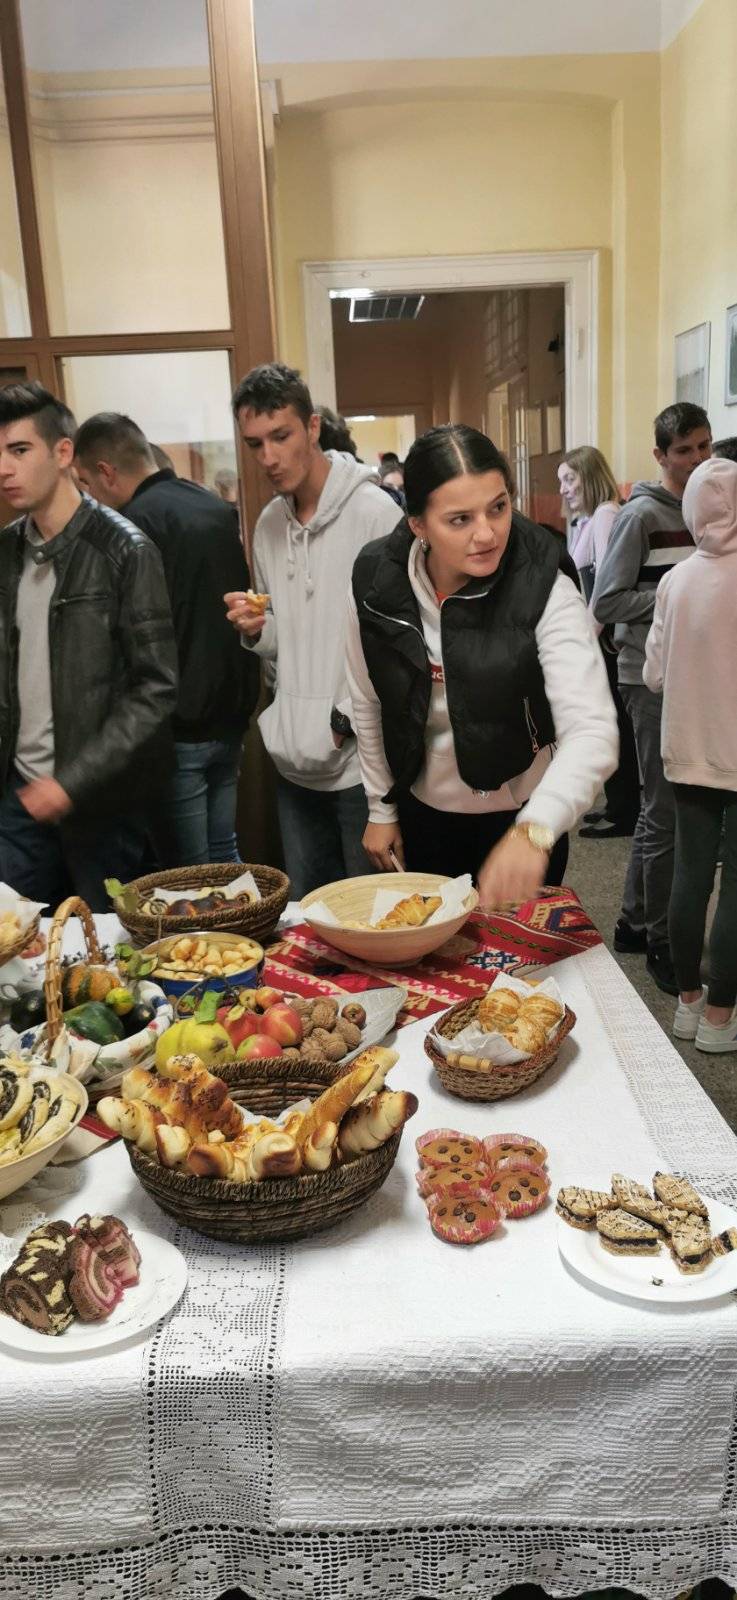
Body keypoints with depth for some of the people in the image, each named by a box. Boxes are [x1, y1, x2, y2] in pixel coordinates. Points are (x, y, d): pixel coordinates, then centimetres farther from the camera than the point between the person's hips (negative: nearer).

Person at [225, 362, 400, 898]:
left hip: (360, 759, -6)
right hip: (295, 759, 7)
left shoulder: (373, 511, -12)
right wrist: (256, 632, -3)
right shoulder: (268, 526, 10)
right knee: (306, 910, 19)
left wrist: (347, 719, -17)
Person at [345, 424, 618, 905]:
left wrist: (533, 831, -53)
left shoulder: (544, 591, -25)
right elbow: (370, 705, 0)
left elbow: (592, 730, -36)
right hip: (421, 815, 3)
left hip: (522, 818, -2)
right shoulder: (375, 581, -15)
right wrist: (382, 807, 6)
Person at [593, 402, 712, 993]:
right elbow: (606, 602, -14)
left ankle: (634, 922, 28)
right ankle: (660, 939, 13)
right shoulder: (642, 514, -10)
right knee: (665, 813, -2)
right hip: (653, 679, -7)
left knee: (663, 807, 14)